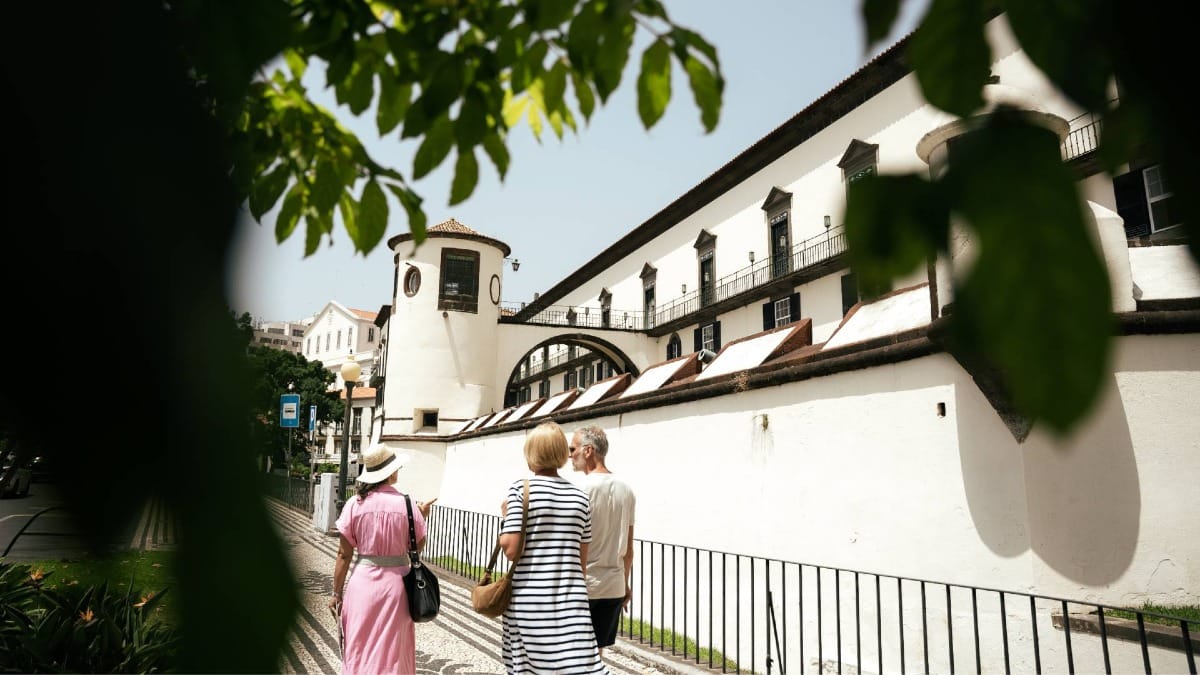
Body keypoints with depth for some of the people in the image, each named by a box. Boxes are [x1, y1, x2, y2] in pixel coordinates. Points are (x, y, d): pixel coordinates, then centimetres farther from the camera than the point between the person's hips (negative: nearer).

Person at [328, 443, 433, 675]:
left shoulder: (354, 504, -7)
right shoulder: (406, 505, -9)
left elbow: (344, 554, -3)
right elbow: (418, 547, 2)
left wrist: (337, 592, 6)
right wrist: (421, 516, 16)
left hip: (362, 582, 1)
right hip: (394, 583, -1)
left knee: (359, 650, 15)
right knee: (392, 652, 13)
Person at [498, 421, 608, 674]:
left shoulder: (520, 489, -5)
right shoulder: (580, 497, 7)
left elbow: (511, 549, -11)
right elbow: (582, 560, 11)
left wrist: (506, 515, 5)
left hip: (530, 601, -2)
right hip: (571, 601, 2)